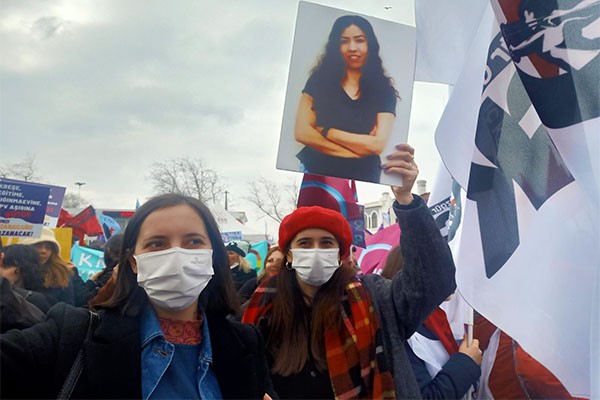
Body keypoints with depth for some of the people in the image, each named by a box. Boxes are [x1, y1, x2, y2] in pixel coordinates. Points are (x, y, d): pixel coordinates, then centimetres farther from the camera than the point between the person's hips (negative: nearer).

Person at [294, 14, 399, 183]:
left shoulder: (383, 90, -2)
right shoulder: (319, 80, -1)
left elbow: (377, 144, -12)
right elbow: (302, 132, -10)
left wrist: (326, 131, -11)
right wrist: (360, 146, -12)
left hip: (362, 179, 0)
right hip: (316, 172, 0)